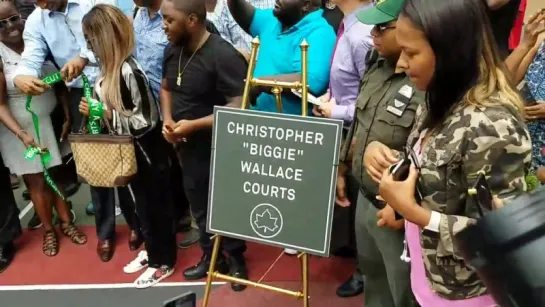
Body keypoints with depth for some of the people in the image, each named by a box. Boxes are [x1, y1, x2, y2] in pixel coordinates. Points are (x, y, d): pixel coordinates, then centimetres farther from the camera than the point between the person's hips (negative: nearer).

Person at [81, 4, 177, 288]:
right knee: (140, 205, 22)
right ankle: (151, 251, 41)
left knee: (154, 206, 8)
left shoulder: (129, 71, -25)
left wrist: (106, 115, -20)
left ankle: (163, 262, 27)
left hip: (145, 153, -9)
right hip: (127, 151, 9)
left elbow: (146, 120, -23)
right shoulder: (109, 67, 3)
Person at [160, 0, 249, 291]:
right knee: (199, 206, 20)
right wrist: (167, 119, -4)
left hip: (220, 149, -7)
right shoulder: (172, 50, 1)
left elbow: (238, 107, -26)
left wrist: (193, 125, -25)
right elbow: (166, 87, 15)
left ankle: (236, 259, 36)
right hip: (187, 146, 7)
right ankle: (210, 256, 42)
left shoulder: (223, 55, -23)